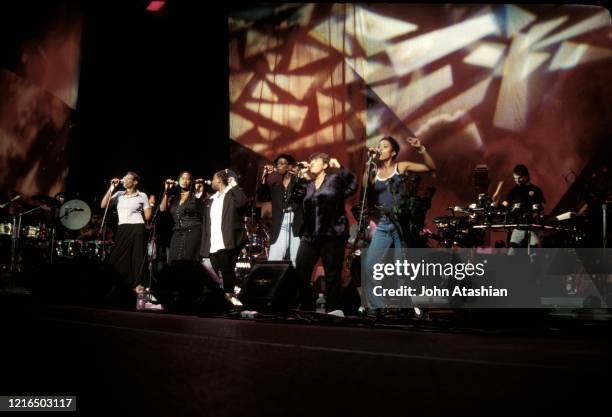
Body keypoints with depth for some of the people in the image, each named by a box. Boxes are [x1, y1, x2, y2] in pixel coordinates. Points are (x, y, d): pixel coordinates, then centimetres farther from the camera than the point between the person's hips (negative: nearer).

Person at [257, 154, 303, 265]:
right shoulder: (274, 184, 16)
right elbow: (261, 197, 5)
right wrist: (264, 177, 0)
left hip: (297, 226, -4)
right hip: (280, 228, 4)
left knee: (297, 263, -2)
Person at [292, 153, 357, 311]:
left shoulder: (335, 179, 5)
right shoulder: (308, 184, 18)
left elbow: (352, 185, -7)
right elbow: (297, 198, 6)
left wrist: (340, 167, -8)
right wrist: (302, 178, 5)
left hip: (332, 234, -5)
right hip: (310, 235, 5)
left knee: (332, 276, -1)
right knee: (299, 273, -1)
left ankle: (332, 311, 7)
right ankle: (306, 308, 12)